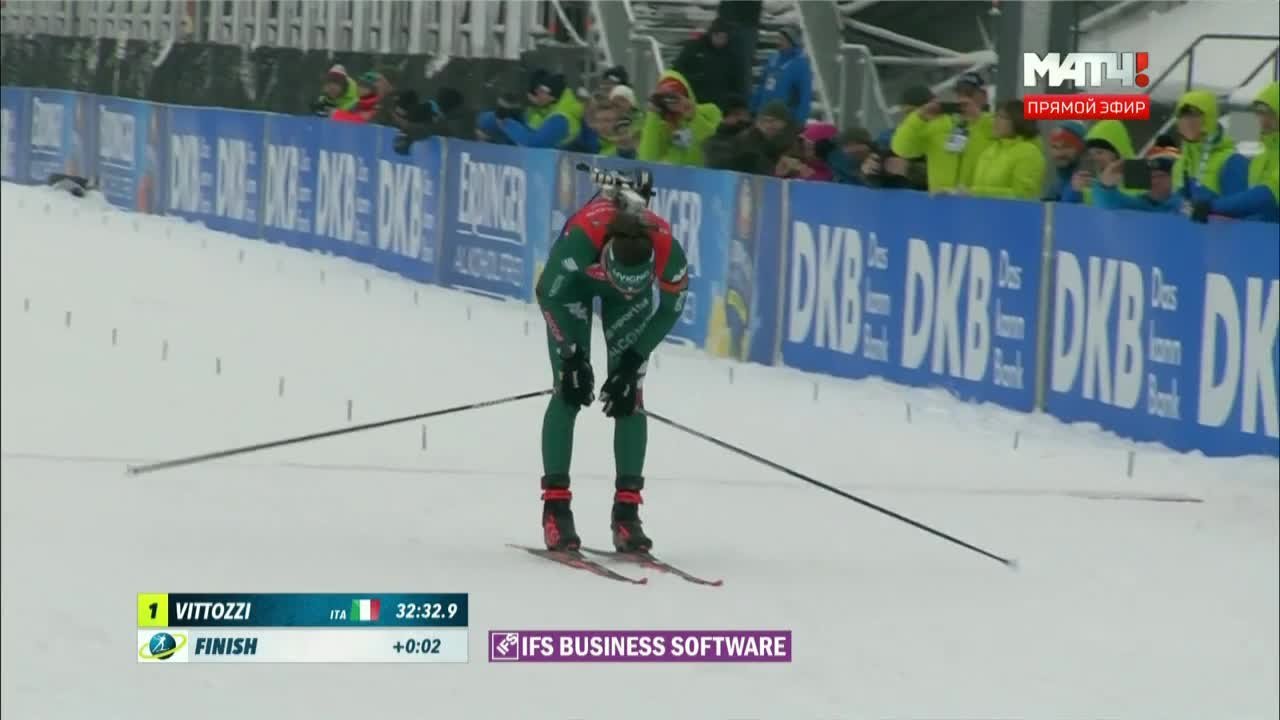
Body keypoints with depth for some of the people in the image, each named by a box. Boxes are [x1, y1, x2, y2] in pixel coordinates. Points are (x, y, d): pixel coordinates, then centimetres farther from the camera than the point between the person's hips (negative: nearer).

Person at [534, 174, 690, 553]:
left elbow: (669, 308, -17)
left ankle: (627, 509, -3)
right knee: (570, 392, -12)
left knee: (629, 395, -8)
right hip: (573, 281, -2)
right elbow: (550, 293, -25)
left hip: (636, 292, 2)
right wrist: (572, 355, -24)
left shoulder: (668, 252, -38)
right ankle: (555, 505, -8)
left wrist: (634, 361, -17)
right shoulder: (582, 235, -44)